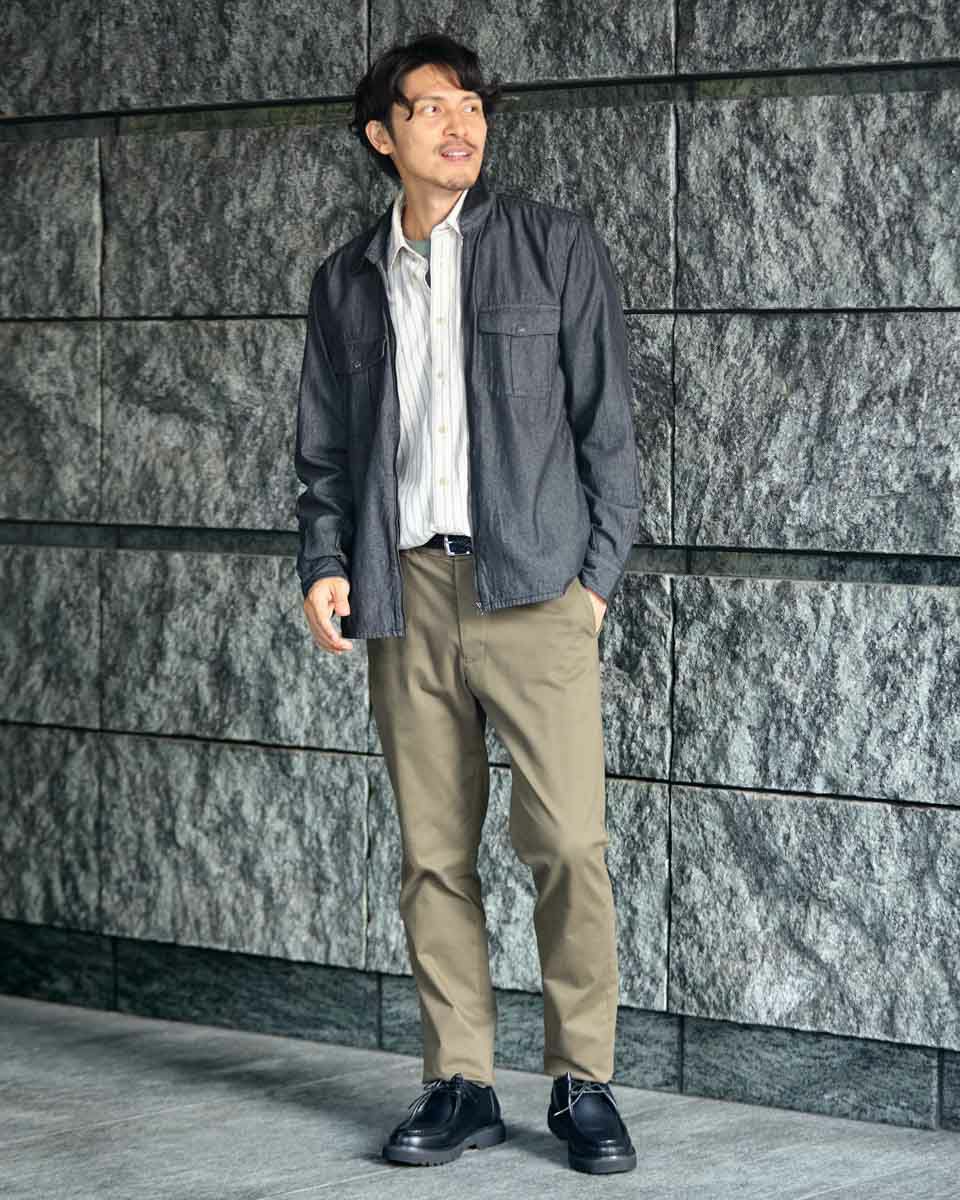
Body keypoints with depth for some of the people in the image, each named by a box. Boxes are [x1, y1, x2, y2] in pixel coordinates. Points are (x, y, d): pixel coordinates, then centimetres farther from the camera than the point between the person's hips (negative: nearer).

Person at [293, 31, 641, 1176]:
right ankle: (459, 1083, 13)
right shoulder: (346, 281, 15)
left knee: (568, 842, -9)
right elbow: (322, 446, 18)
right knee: (433, 852, 4)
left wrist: (598, 569, -3)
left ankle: (582, 1082, 3)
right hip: (403, 589, 3)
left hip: (531, 585, -3)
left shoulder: (556, 245, 5)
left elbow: (606, 422, 4)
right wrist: (323, 564, 3)